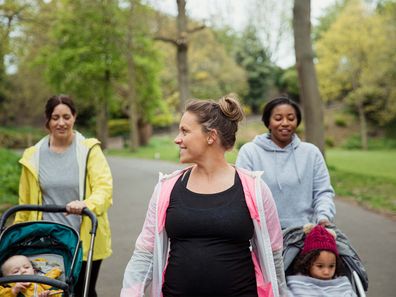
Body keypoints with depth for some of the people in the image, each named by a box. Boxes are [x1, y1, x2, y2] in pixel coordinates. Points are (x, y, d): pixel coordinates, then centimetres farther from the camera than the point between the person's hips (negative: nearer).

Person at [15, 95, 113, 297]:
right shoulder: (33, 156, 7)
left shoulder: (89, 149, -2)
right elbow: (25, 202, 13)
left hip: (85, 242, -2)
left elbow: (104, 187, -13)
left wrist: (86, 204, -32)